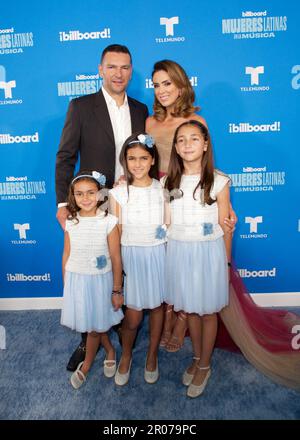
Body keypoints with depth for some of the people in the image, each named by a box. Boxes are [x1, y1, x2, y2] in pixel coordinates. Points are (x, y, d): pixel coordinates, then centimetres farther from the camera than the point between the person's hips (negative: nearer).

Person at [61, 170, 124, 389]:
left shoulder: (108, 222, -14)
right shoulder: (71, 223, -3)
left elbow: (116, 258, -9)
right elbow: (67, 255, 5)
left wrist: (117, 290, -6)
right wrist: (66, 284, 10)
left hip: (99, 280, -3)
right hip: (76, 280, 3)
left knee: (94, 326, 11)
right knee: (90, 324, 15)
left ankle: (86, 365, 39)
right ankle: (110, 350, 44)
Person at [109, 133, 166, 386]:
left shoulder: (162, 189, -4)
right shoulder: (118, 193, -7)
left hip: (158, 255, 2)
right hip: (131, 256, -1)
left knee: (157, 306, 15)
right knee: (133, 316, 3)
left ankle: (152, 355, 38)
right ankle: (126, 356, 33)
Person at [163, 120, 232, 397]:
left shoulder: (218, 182, -8)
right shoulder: (169, 182, 1)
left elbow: (225, 227, -3)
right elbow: (165, 222, 7)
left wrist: (226, 263, 1)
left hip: (208, 252, -3)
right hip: (178, 252, 3)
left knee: (207, 310, 11)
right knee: (189, 308, 16)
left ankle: (204, 366, 32)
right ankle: (197, 358, 39)